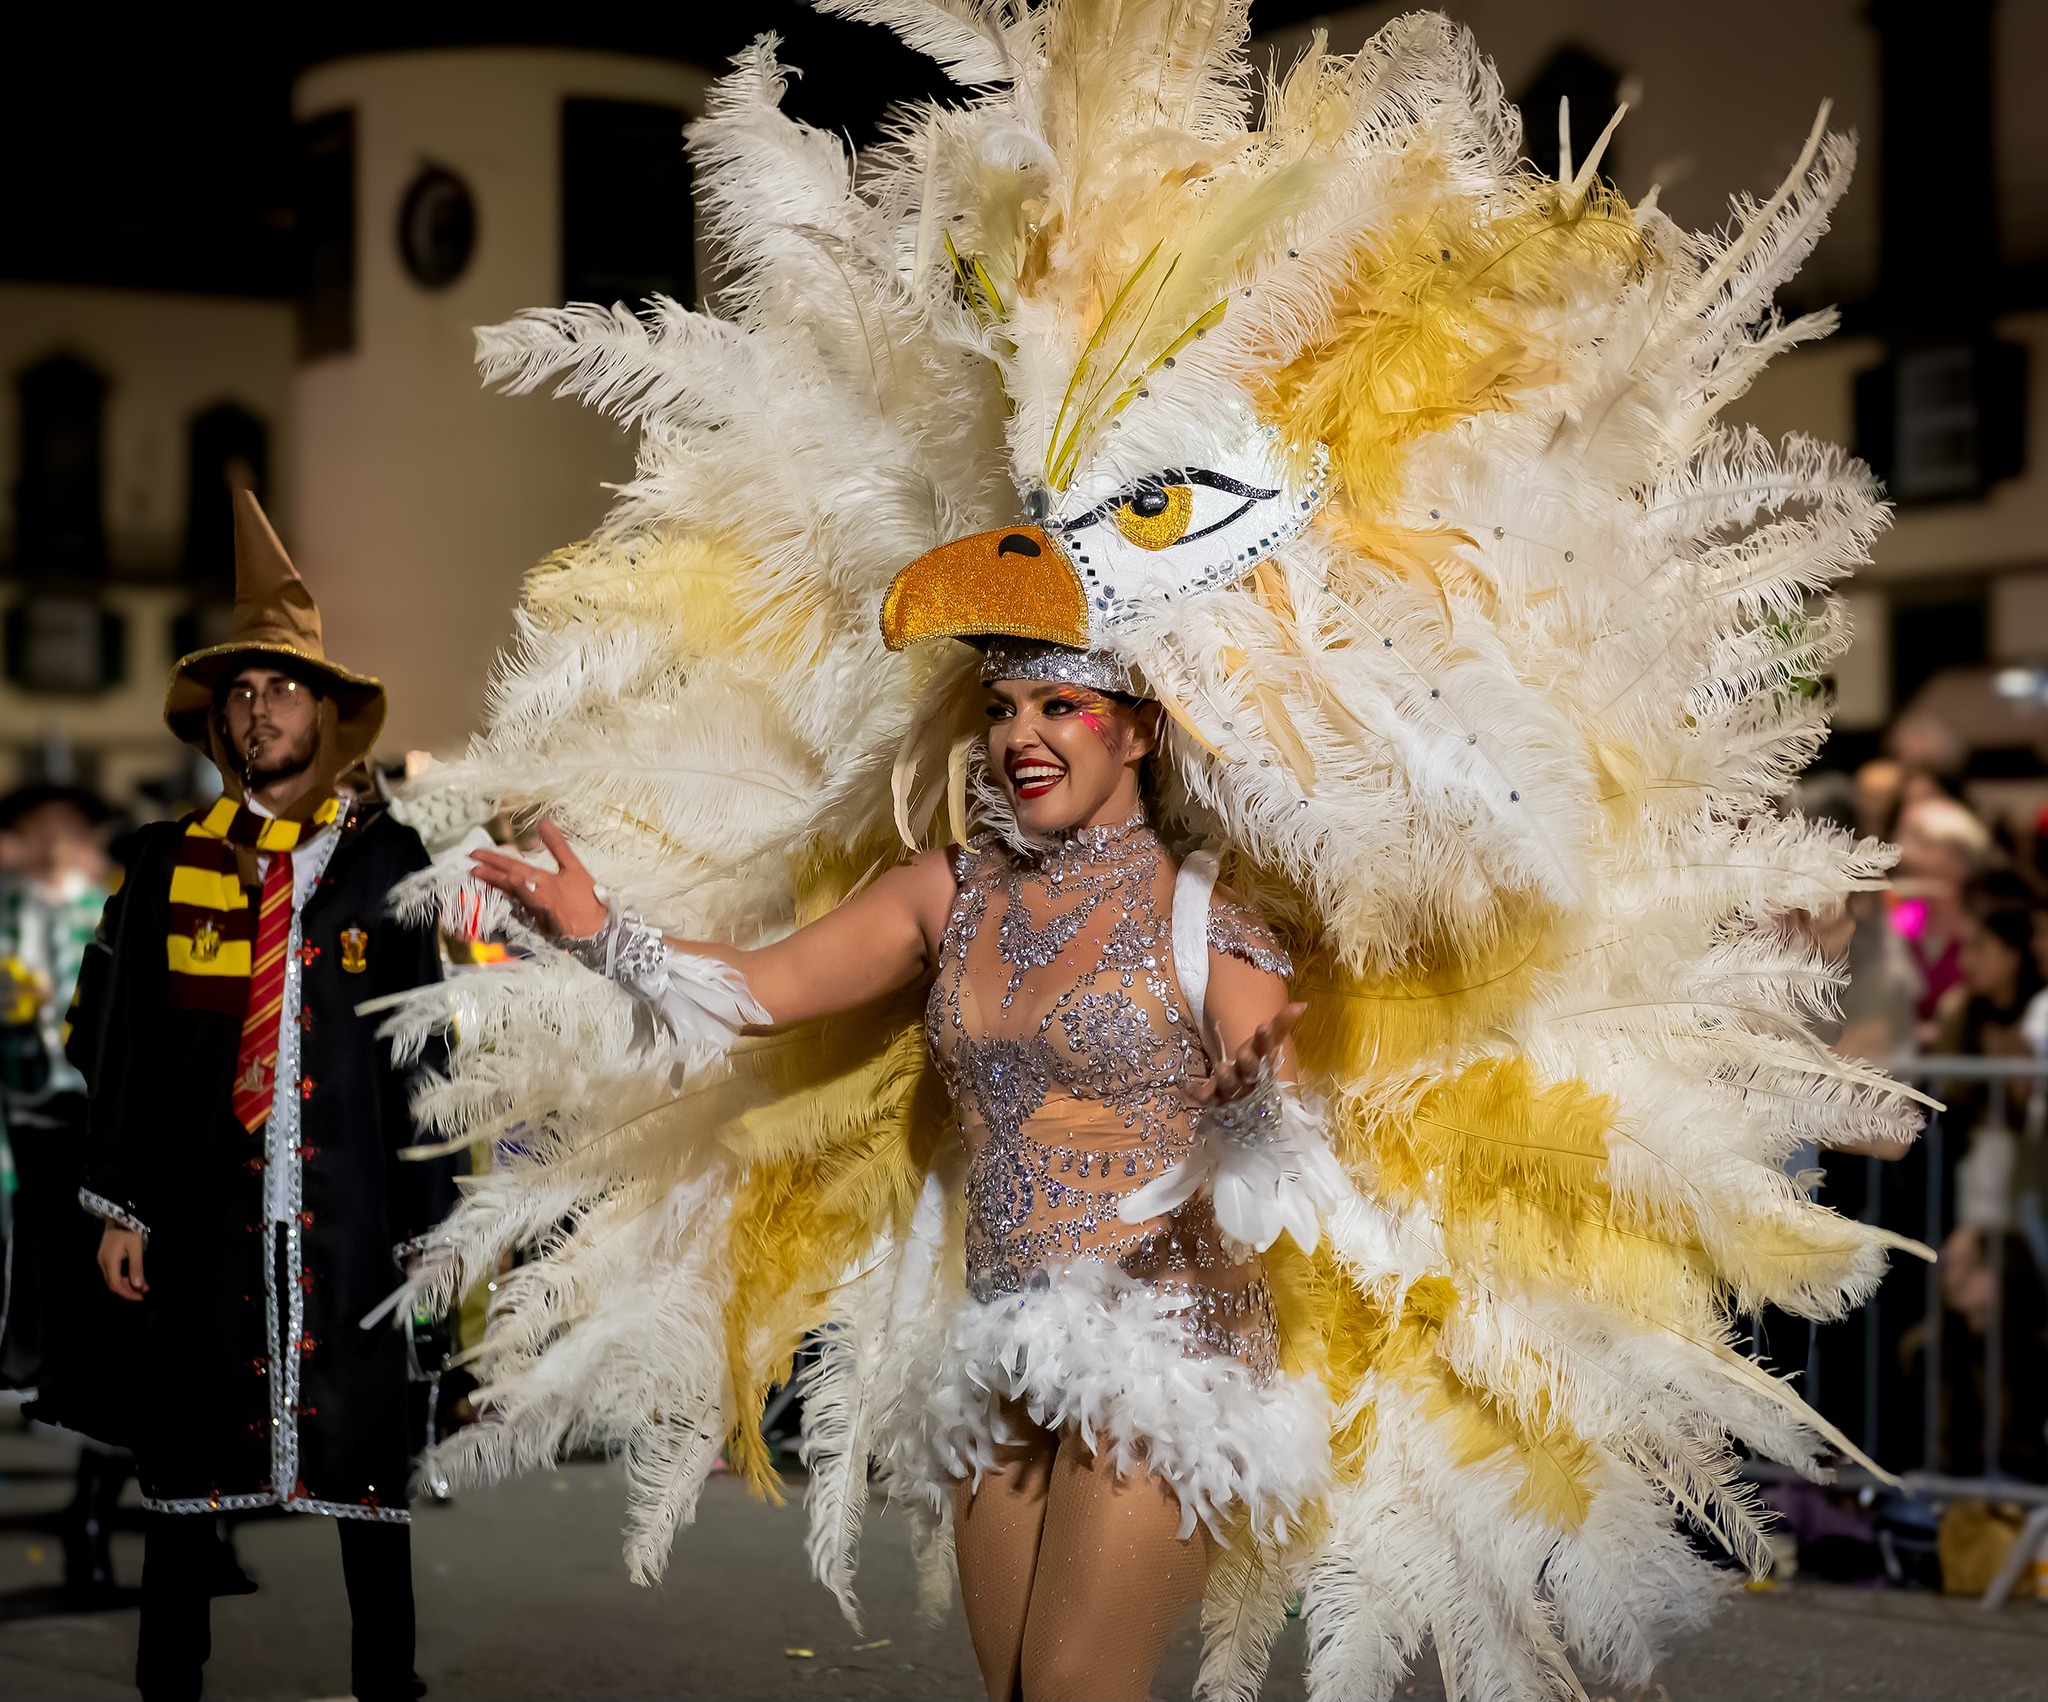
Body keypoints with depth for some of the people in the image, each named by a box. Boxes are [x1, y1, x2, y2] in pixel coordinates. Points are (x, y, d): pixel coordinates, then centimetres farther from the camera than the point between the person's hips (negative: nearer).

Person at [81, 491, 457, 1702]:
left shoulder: (385, 860, 6)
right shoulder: (172, 863, 9)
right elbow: (131, 1044, 10)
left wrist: (428, 1219, 1)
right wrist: (123, 1205, 5)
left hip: (346, 1209, -1)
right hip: (207, 1207, 1)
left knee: (366, 1460, 1)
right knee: (188, 1456, 6)